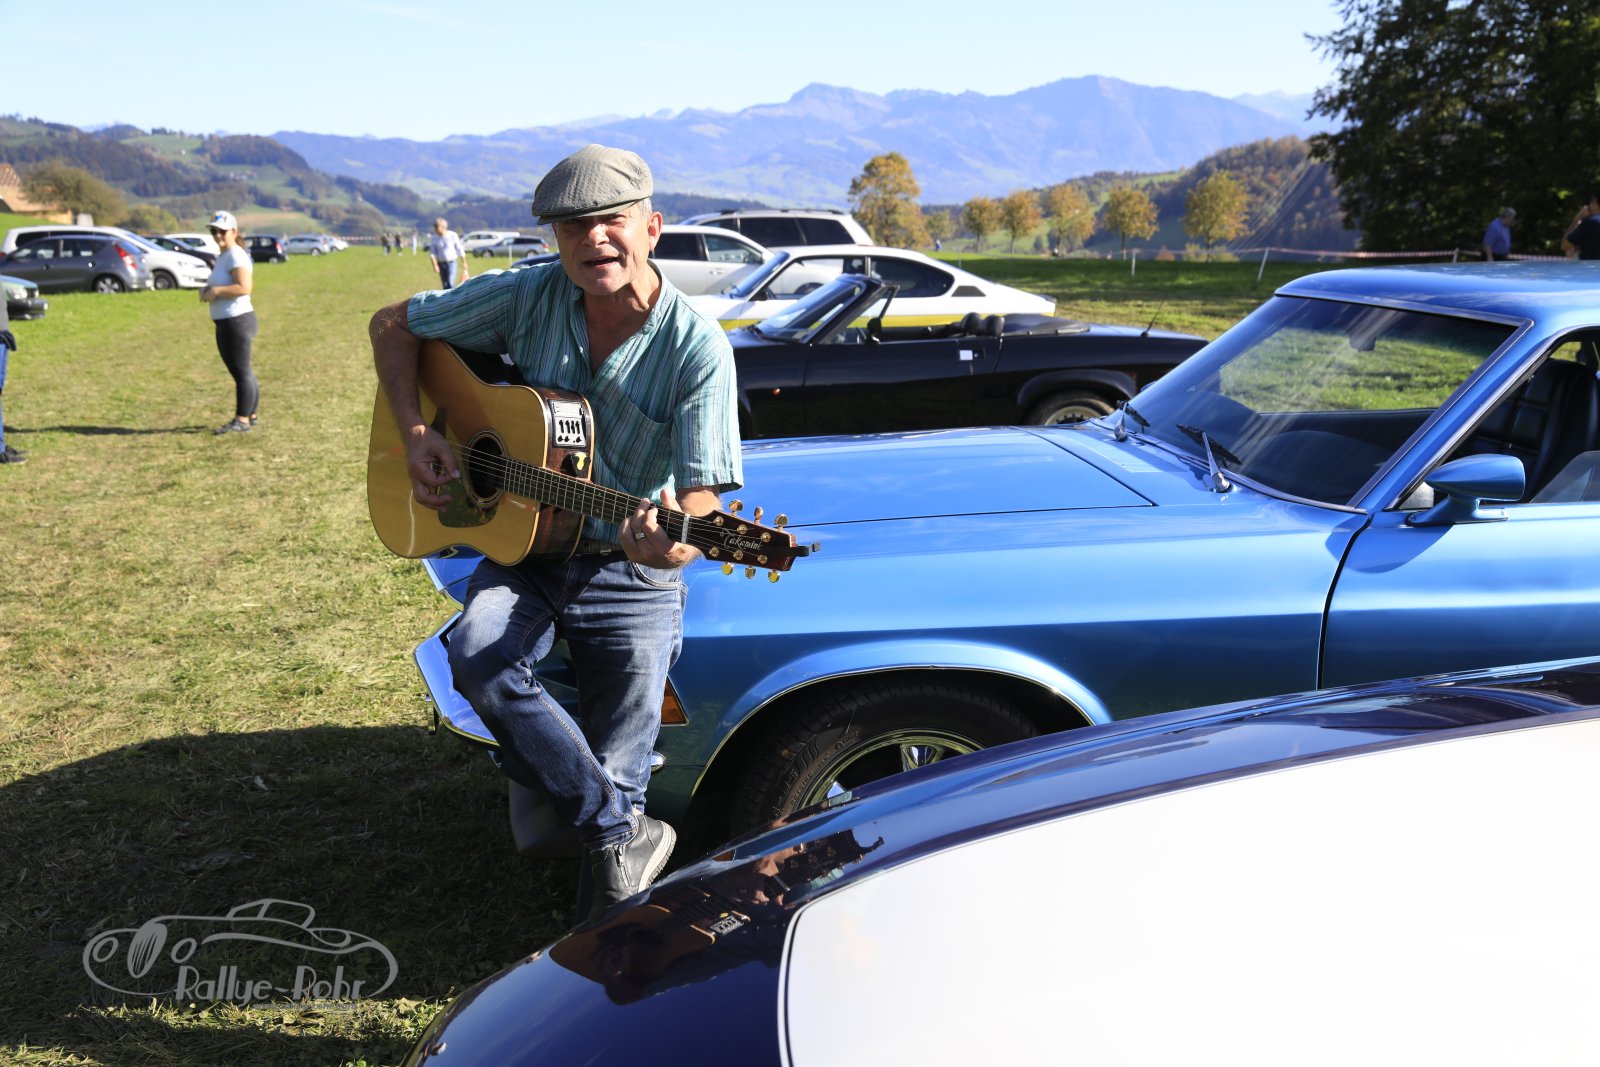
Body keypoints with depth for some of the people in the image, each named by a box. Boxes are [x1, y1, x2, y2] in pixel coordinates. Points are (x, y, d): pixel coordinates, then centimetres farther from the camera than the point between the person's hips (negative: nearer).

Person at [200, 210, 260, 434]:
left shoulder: (235, 256, -13)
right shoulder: (223, 256, 17)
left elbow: (244, 287, -25)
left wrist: (215, 291, -18)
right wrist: (207, 291, 9)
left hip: (237, 320, -10)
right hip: (224, 322, 10)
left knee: (241, 371, -5)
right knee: (240, 371, 15)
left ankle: (242, 420, -2)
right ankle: (250, 415, 23)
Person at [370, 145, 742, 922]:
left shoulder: (697, 349, -14)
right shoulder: (528, 299, -5)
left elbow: (701, 502, -20)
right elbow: (393, 324, 9)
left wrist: (672, 544, -44)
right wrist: (416, 434, -5)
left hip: (631, 575, -2)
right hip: (523, 548, 2)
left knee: (615, 774, -8)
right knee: (478, 658, -30)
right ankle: (627, 837, -18)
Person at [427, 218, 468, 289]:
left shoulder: (452, 235, -8)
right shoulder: (433, 238, -2)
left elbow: (460, 250, 0)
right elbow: (432, 253, -4)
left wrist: (464, 263, 5)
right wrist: (435, 265, -19)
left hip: (452, 263, -3)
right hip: (441, 264, 3)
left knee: (450, 284, -19)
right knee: (445, 286, 6)